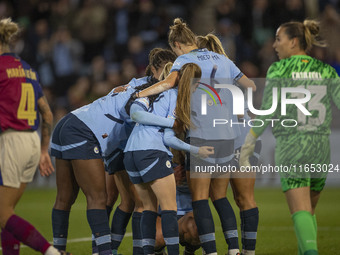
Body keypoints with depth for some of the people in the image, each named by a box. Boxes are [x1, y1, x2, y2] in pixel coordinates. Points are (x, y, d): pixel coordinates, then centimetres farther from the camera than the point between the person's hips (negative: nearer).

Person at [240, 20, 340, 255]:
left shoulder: (278, 70, -3)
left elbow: (268, 112, -10)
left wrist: (248, 144, -4)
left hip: (291, 146, -4)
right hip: (321, 147, 4)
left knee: (301, 212, -10)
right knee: (310, 209, 19)